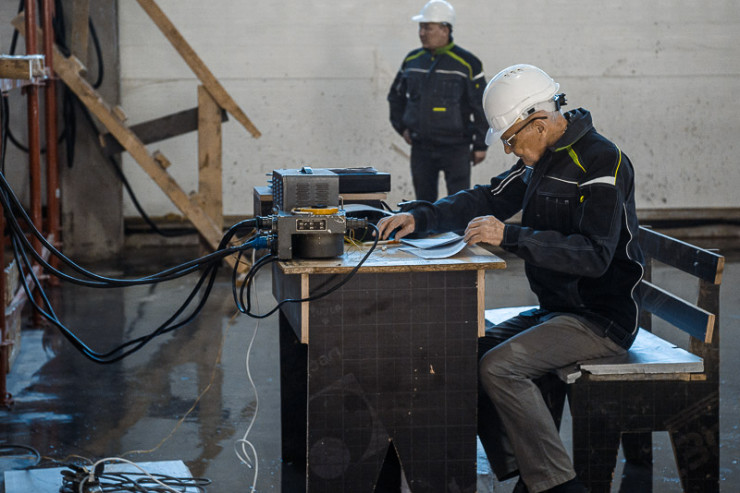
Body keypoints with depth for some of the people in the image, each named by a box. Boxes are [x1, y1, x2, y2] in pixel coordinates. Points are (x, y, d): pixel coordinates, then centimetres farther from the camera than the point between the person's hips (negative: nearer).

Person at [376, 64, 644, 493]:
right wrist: (420, 217, 0)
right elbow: (489, 200, 16)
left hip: (602, 318, -9)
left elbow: (594, 255, -27)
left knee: (500, 367, -24)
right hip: (558, 309, 9)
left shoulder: (600, 162, -18)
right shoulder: (543, 159, 10)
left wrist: (511, 237, -32)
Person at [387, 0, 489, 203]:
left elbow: (481, 108, -3)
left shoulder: (467, 64, -6)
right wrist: (402, 127, 12)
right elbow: (396, 96, 23)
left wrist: (480, 145, -4)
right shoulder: (412, 60, 8)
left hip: (456, 148, -5)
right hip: (420, 147, 5)